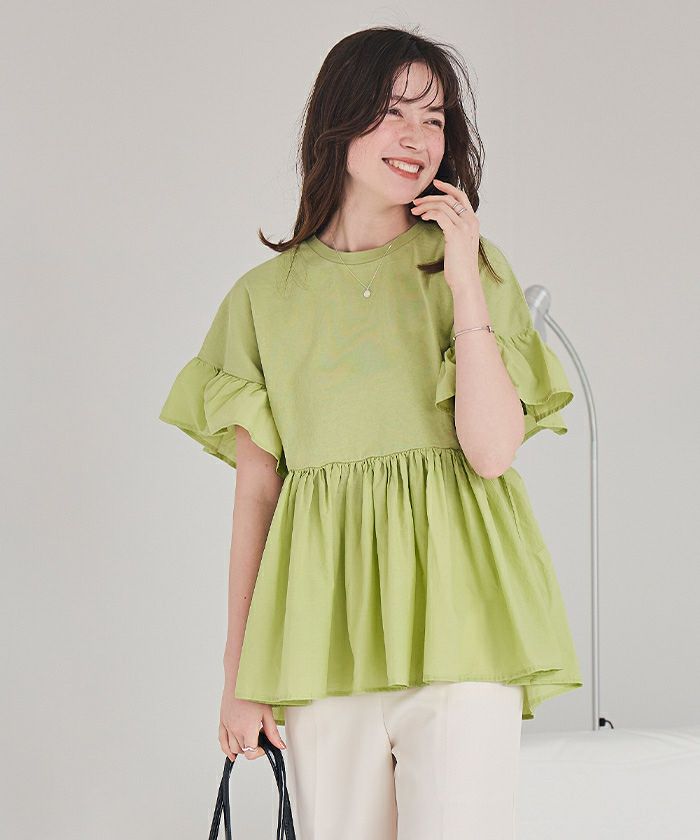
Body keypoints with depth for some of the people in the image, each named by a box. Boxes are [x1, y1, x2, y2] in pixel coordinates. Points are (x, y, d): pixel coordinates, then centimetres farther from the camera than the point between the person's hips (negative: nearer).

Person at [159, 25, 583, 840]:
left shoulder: (474, 267, 6)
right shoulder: (264, 296, 9)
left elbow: (491, 451, -6)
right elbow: (255, 489, 8)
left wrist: (465, 284, -9)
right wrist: (238, 669, 6)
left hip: (452, 606, -1)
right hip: (324, 623, 1)